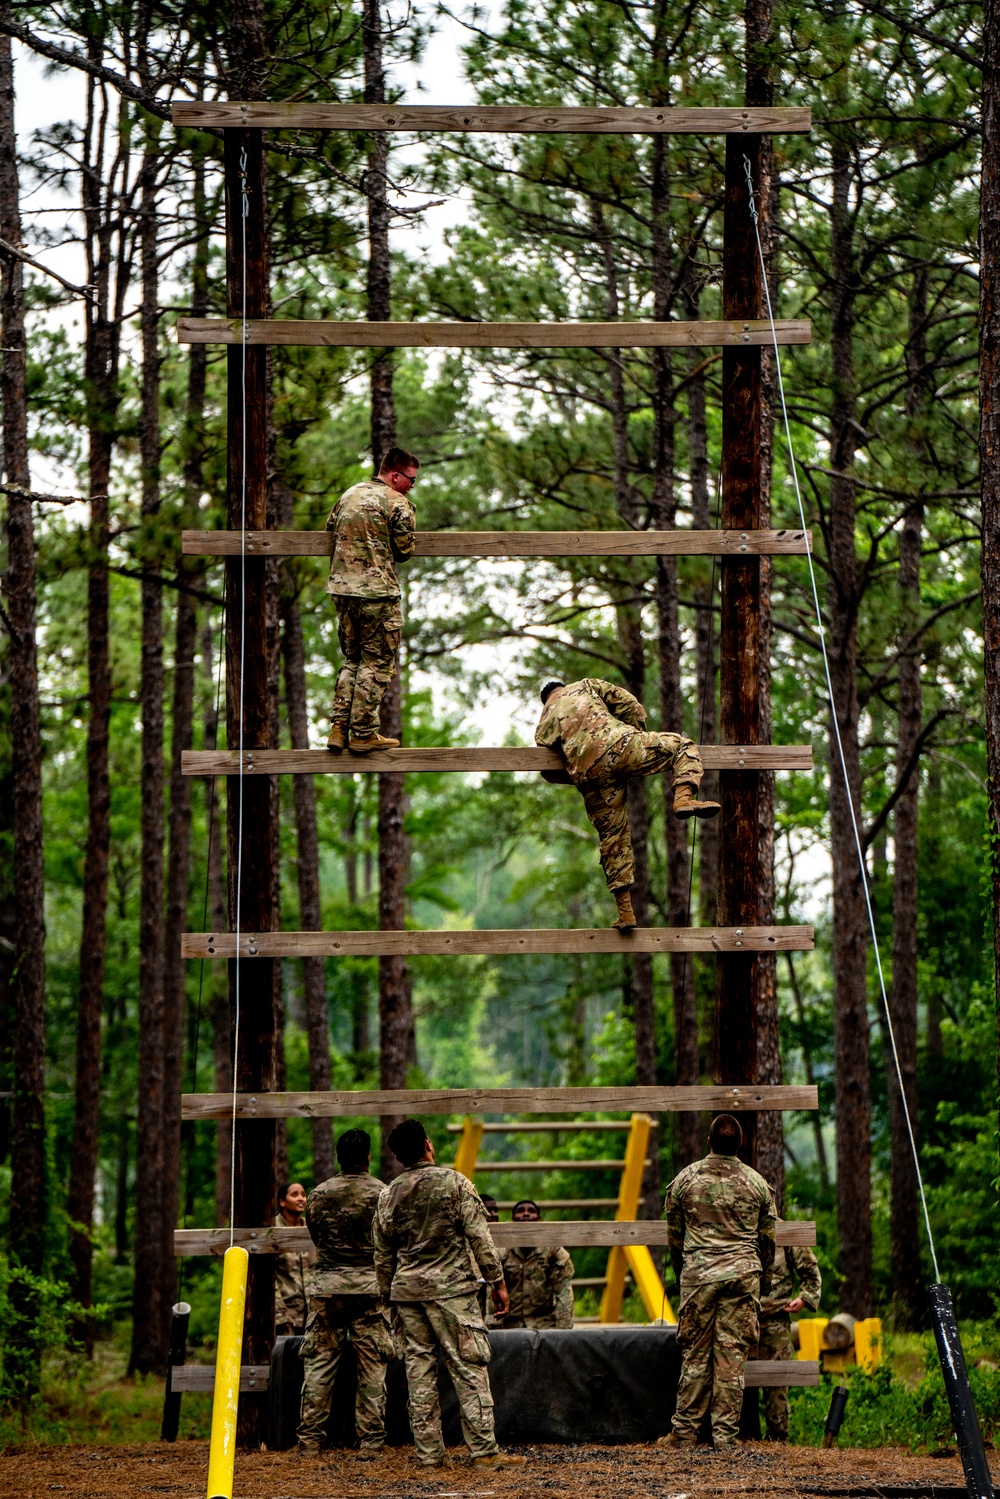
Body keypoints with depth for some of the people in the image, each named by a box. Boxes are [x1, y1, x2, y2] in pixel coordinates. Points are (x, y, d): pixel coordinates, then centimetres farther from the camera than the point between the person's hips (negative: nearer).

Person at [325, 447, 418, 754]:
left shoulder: (350, 494, 12)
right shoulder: (398, 503, -9)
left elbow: (330, 528, 21)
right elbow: (404, 550, -7)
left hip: (342, 587, 7)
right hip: (377, 591, -7)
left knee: (353, 659, 18)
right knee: (377, 663, 2)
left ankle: (339, 729, 11)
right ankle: (363, 735, 1)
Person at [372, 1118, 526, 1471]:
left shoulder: (389, 1195, 6)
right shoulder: (454, 1183, -5)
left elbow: (383, 1256, 12)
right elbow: (479, 1237, -7)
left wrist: (388, 1296, 22)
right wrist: (497, 1282, -2)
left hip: (407, 1289, 4)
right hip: (451, 1287, -4)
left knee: (419, 1370, 6)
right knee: (469, 1368, -3)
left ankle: (428, 1453, 6)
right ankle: (484, 1451, -6)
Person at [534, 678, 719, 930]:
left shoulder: (543, 725, 29)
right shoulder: (584, 686, 26)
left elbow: (551, 772, 26)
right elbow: (630, 705, 19)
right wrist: (640, 738, 31)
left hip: (586, 774, 3)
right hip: (617, 745, -3)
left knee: (613, 838, 13)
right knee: (683, 746, 13)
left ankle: (625, 911, 12)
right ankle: (684, 797, -16)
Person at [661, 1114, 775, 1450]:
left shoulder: (684, 1180, 3)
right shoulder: (757, 1183, 5)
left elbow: (673, 1237, 10)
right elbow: (767, 1240, 12)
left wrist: (682, 1275, 24)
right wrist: (763, 1284, 25)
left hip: (699, 1274, 0)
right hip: (744, 1273, 1)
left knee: (695, 1353, 5)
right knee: (733, 1355, 2)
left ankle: (684, 1431, 6)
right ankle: (725, 1433, 1)